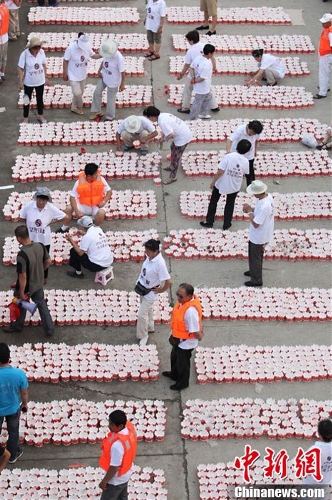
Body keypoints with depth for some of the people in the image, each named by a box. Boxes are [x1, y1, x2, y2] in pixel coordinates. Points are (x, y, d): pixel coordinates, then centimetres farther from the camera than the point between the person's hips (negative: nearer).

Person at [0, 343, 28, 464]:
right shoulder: (19, 374, -29)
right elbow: (24, 393, -11)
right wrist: (25, 404, 10)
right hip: (13, 409, 2)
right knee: (13, 432, 27)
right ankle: (13, 456, 47)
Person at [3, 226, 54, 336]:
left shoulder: (22, 255, -35)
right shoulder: (40, 246, -15)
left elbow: (22, 276, -28)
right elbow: (48, 262, 1)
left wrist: (21, 293, -15)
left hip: (26, 287, -5)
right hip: (38, 284, 5)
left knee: (21, 305, 22)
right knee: (41, 304, 24)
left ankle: (17, 326, 46)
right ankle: (49, 329, 32)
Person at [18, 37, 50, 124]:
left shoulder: (41, 52, -14)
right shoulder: (24, 54, -25)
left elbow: (44, 65, 0)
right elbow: (20, 69, -16)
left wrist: (46, 77, 7)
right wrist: (20, 82, -14)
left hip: (40, 81, 3)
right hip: (28, 82, -3)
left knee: (40, 99, 21)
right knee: (27, 100, 15)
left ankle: (40, 115, 42)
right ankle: (25, 118, 33)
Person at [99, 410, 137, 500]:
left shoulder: (117, 444, -42)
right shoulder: (129, 427, -18)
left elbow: (114, 467, -30)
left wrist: (104, 481, -14)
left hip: (116, 479, -8)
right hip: (125, 473, 8)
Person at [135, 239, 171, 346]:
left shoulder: (160, 263, -35)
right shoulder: (150, 256, -12)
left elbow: (168, 281, -31)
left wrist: (161, 290, -15)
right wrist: (140, 281, 12)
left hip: (150, 291, -8)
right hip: (142, 287, 8)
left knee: (142, 314, 3)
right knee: (148, 309, 28)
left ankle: (143, 336, 24)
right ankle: (150, 327, 50)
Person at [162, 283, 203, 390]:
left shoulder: (190, 311, -41)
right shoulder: (184, 300, -13)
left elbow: (195, 331, -31)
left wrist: (200, 337, -12)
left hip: (186, 342, -9)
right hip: (178, 338, 9)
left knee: (182, 362, 17)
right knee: (175, 357, 32)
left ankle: (183, 383, 42)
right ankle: (174, 374, 59)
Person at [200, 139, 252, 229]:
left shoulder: (228, 156, -25)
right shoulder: (245, 161, -14)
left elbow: (220, 172, -24)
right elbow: (245, 173, 3)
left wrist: (213, 182, -11)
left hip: (221, 184, -2)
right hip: (235, 186, 2)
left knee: (213, 201, 18)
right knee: (230, 204, 23)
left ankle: (209, 221, 26)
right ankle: (226, 224, 29)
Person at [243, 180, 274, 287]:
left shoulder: (263, 206, -38)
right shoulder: (268, 197, -9)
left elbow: (255, 224, -31)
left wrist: (249, 211, -21)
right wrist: (251, 209, -6)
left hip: (258, 237, -9)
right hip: (264, 234, 9)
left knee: (255, 257, 12)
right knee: (256, 255, 30)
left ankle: (256, 280, 29)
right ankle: (254, 271, 52)